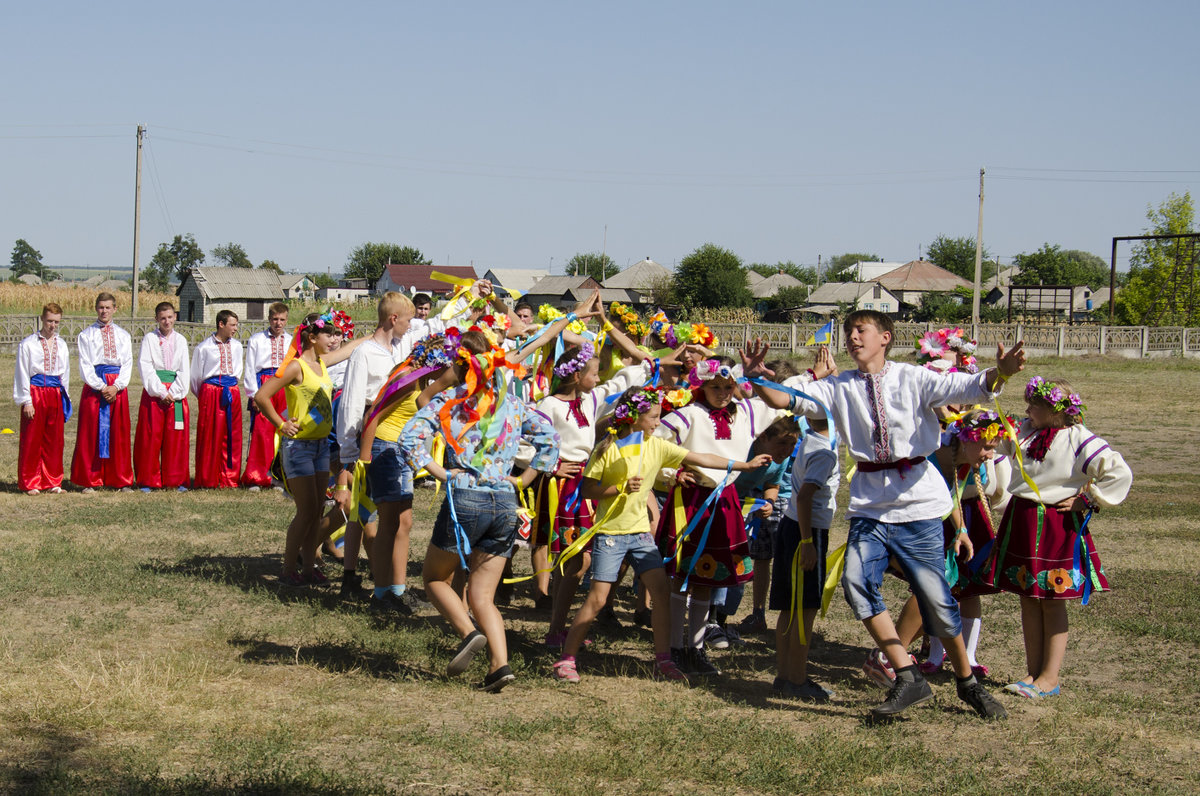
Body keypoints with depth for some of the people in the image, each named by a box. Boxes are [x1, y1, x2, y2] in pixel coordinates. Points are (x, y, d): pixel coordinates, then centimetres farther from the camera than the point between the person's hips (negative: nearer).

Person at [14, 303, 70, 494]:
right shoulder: (28, 344, -3)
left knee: (54, 440, 6)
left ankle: (52, 481, 15)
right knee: (32, 440, -1)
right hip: (35, 392, -4)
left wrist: (64, 397, 14)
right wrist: (26, 401, -8)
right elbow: (22, 374, -3)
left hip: (56, 394, 4)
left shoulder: (61, 345, 12)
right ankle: (30, 483, 7)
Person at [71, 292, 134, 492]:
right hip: (94, 384, -2)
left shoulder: (123, 335, 13)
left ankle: (122, 480, 9)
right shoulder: (86, 335, 5)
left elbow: (128, 363, 7)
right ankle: (89, 481, 3)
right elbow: (85, 365, -1)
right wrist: (101, 387, -12)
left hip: (118, 387, 2)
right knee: (91, 434, -3)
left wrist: (117, 386, -8)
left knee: (119, 434, 3)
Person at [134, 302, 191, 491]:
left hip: (176, 394, 2)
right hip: (153, 391, -2)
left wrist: (174, 393, -6)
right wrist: (161, 392, -12)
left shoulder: (180, 340, 11)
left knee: (176, 438, 0)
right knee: (150, 436, -3)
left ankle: (176, 480, 7)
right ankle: (148, 480, 4)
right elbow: (145, 367, -4)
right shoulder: (149, 339, 4)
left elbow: (184, 370, 7)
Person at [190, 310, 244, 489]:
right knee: (209, 437, -2)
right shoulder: (204, 347, -4)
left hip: (232, 392, 4)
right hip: (210, 392, -4)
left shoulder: (236, 346, 9)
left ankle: (229, 479, 10)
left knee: (232, 437, 4)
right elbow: (196, 375, 6)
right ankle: (207, 480, 5)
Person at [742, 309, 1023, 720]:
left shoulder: (912, 378, -3)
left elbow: (970, 389, -15)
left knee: (935, 594, 0)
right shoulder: (839, 387, 7)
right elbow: (788, 400, -1)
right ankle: (908, 678, -7)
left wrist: (1000, 372, -37)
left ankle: (968, 681, 23)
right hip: (870, 504, 3)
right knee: (857, 581, -17)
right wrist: (758, 379, -21)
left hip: (917, 499, -3)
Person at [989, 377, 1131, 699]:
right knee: (1028, 600, 9)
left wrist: (1085, 500, -13)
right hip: (1022, 523, 7)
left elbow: (1120, 474, -16)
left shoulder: (1079, 441, -13)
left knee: (1052, 602, 1)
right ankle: (1033, 672, 16)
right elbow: (1000, 443, 28)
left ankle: (1049, 677, 6)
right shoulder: (1026, 431, 7)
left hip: (1056, 528, -7)